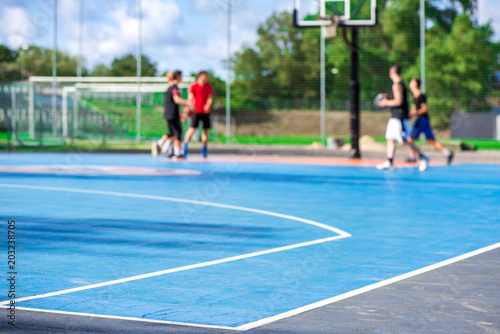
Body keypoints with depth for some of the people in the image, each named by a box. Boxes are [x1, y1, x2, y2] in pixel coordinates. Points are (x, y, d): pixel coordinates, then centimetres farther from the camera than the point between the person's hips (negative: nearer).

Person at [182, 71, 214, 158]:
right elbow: (190, 98, -6)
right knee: (192, 128, -13)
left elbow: (210, 98, 5)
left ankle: (204, 151, 14)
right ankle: (185, 148, -6)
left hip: (206, 111, 4)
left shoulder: (209, 86, 10)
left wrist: (208, 105, -15)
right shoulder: (194, 86, -3)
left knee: (206, 130, 3)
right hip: (196, 111, -4)